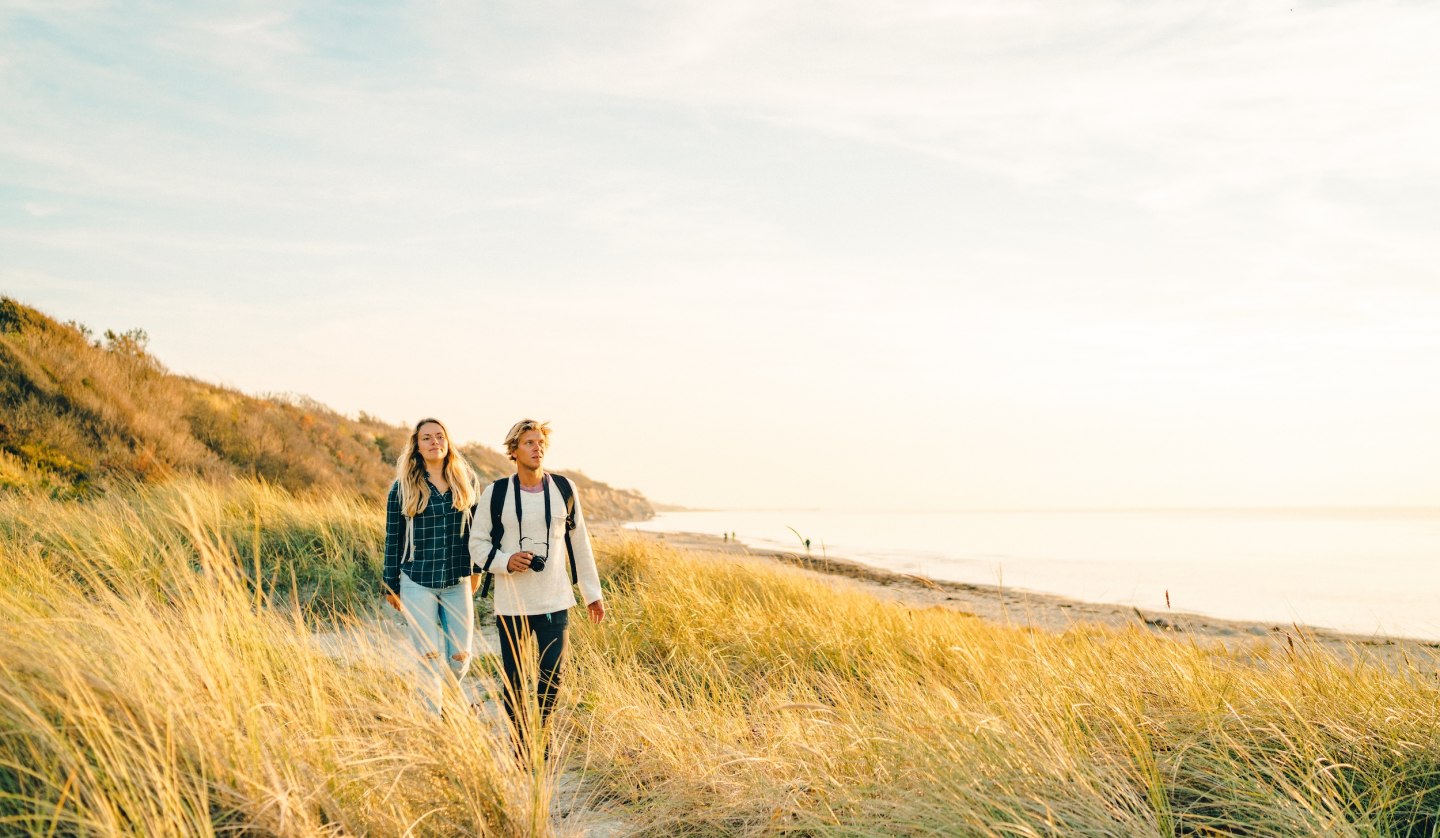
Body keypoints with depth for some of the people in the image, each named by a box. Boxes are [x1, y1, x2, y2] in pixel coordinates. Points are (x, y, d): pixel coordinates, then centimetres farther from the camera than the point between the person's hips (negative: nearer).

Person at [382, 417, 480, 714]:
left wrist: (475, 569, 16)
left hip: (457, 582, 2)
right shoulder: (403, 488, -1)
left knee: (460, 657, 2)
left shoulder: (466, 481, 4)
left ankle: (445, 696, 32)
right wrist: (391, 588, 5)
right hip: (418, 583, -2)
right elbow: (393, 540, 3)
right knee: (429, 656, -5)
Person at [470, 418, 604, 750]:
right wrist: (505, 561, -19)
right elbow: (478, 544, 2)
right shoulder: (495, 493, -3)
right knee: (514, 683, 6)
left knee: (551, 680, 0)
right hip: (511, 605, -1)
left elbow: (579, 542, 9)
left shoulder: (563, 490, 2)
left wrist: (592, 593, 11)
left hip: (555, 604, 1)